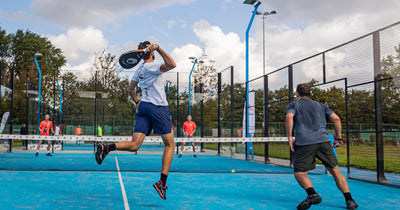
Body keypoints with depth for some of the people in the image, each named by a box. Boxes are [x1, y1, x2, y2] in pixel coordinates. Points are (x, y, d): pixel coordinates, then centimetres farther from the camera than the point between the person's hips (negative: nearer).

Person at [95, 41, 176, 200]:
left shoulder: (139, 70, 14)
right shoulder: (152, 67, -11)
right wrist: (158, 48, -23)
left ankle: (107, 148, -22)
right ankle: (162, 183, -1)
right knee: (170, 145, 5)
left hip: (143, 106, 7)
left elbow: (130, 89, 23)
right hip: (159, 108, -7)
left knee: (135, 144, 2)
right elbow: (171, 65, -27)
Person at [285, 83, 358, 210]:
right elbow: (336, 119, 13)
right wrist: (338, 138, 18)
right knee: (335, 171, 12)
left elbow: (289, 117, -7)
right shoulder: (320, 105, 25)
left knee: (299, 174, 4)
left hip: (304, 143, -3)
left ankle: (312, 194, -22)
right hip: (324, 140, 3)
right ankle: (349, 200, 5)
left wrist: (289, 137, -5)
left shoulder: (293, 105, 15)